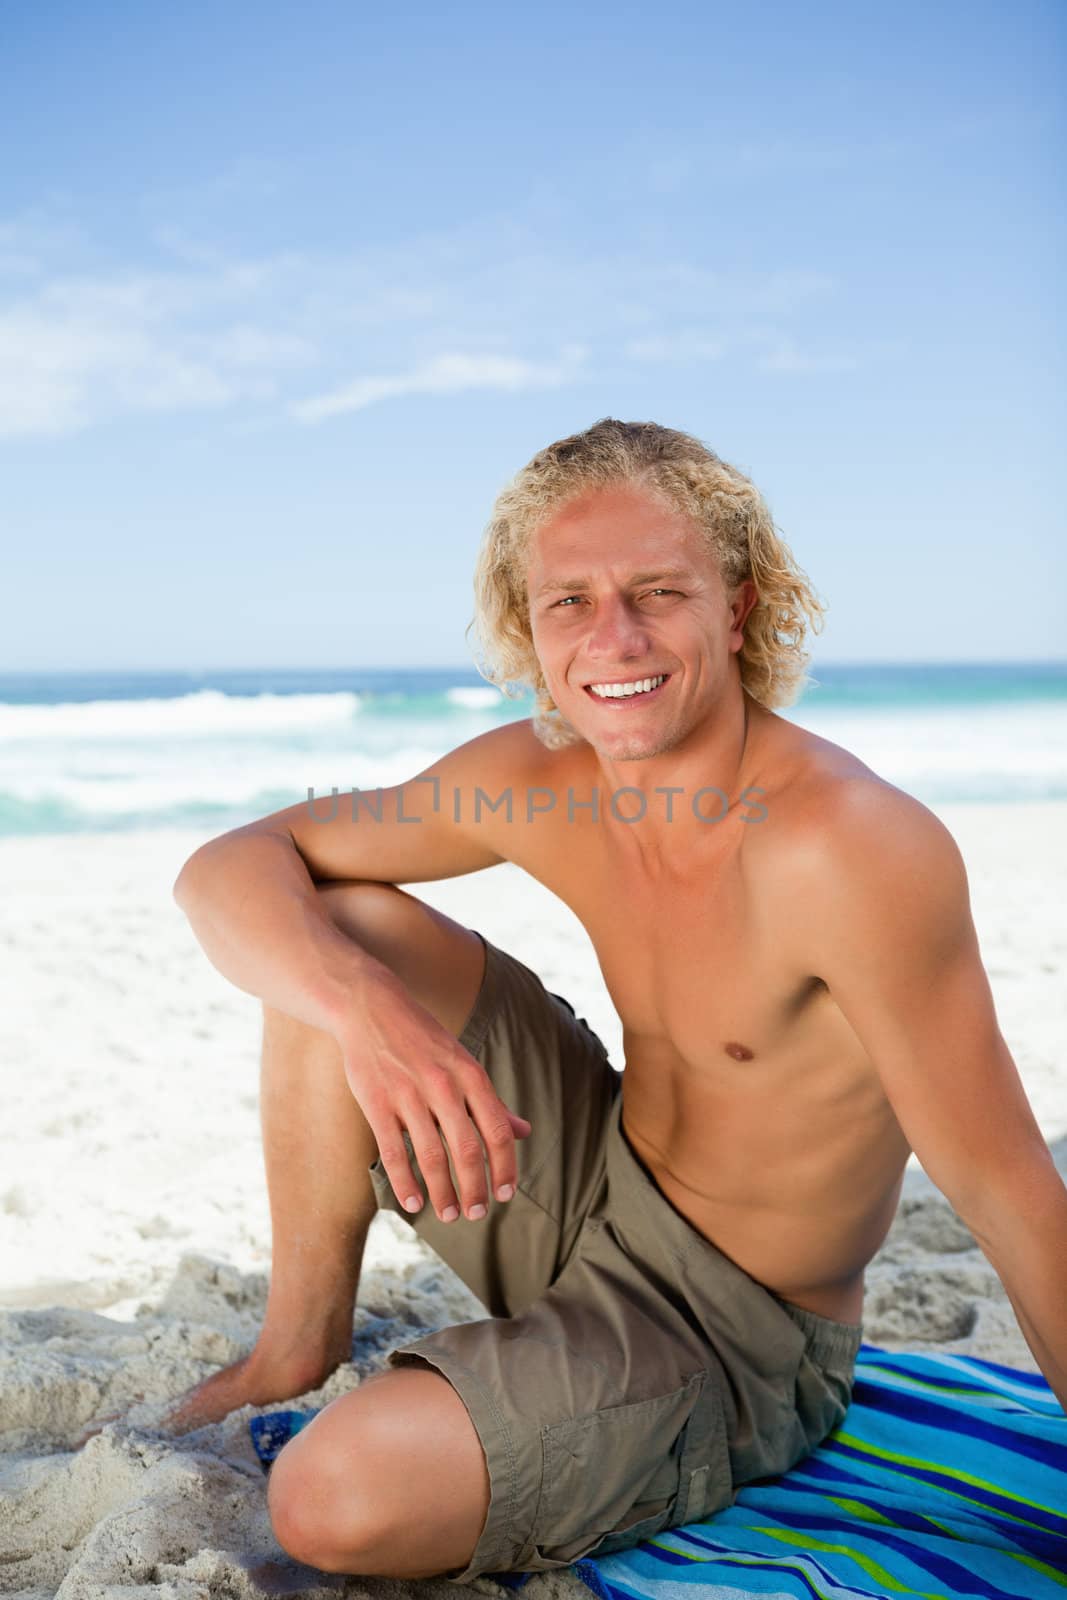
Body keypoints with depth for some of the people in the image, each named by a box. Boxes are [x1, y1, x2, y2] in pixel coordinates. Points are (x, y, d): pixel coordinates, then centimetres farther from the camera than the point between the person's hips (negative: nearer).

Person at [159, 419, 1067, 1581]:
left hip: (729, 1333, -6)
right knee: (331, 926, -8)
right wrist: (361, 1005, -30)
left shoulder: (849, 846, -31)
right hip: (592, 1193, 6)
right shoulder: (536, 780, -10)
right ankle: (303, 1336, 6)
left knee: (336, 1499, -29)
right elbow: (230, 867, -8)